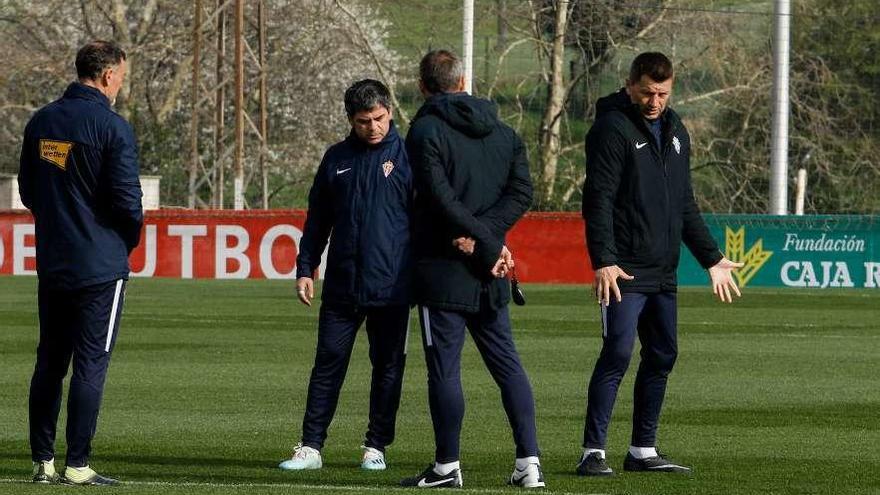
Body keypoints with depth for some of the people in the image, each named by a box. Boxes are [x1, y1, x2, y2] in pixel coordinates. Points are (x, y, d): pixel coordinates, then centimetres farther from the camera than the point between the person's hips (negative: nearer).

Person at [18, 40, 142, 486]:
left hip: (51, 262, 6)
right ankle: (78, 465, -3)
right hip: (101, 264, -6)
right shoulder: (112, 127, -13)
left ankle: (43, 461, 13)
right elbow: (127, 200, -15)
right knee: (90, 365, -2)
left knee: (49, 363, 12)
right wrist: (129, 239, 4)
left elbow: (27, 190, 15)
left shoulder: (41, 121, 8)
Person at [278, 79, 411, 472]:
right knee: (328, 365, 1)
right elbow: (317, 220, 15)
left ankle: (376, 447, 14)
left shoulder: (406, 155, -1)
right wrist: (305, 269, 10)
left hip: (391, 287, -3)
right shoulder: (337, 159, 9)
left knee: (388, 367, 5)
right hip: (341, 286, 3)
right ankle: (311, 446, 3)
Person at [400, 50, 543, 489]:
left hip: (443, 270, -5)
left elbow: (443, 200, -17)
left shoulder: (425, 131, -7)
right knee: (507, 365, 9)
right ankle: (529, 462, 3)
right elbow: (521, 192, 1)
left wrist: (487, 241, -13)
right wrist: (485, 237, -8)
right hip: (489, 274, 5)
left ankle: (447, 466, 2)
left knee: (444, 369, -1)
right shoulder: (503, 133, 11)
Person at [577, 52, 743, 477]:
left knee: (662, 357, 9)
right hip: (625, 272, -8)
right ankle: (593, 452, -10)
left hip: (663, 273, 8)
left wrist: (711, 258, 20)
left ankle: (643, 450, 17)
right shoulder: (613, 129, -8)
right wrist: (603, 260, -24)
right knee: (617, 354, -12)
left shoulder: (675, 133, 16)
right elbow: (598, 199, -15)